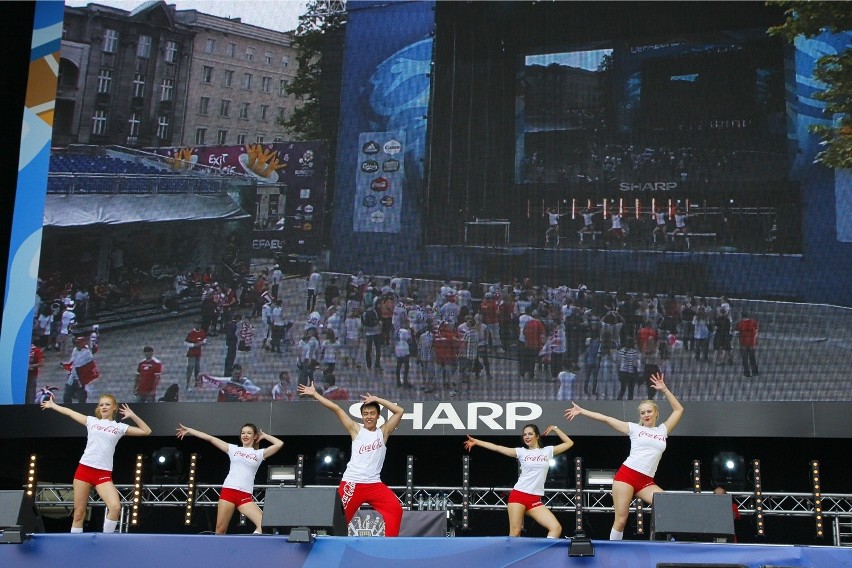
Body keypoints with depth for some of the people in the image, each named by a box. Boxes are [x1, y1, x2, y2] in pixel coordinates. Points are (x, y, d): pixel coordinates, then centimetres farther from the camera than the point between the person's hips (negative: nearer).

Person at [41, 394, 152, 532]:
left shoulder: (119, 427, 9)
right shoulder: (92, 421, 13)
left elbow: (146, 431, 7)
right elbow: (69, 412, 24)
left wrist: (133, 416, -2)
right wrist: (52, 405, 31)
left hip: (103, 473, -1)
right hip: (84, 469, 1)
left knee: (115, 507, -22)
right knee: (79, 513, 2)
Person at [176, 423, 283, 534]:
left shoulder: (259, 453, 13)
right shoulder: (233, 449, 15)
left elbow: (279, 444, 4)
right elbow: (210, 438, 15)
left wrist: (264, 435, 15)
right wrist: (188, 430, 16)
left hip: (245, 496, 0)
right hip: (228, 491, 0)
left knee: (264, 524, -19)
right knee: (220, 530, -1)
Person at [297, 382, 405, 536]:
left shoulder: (383, 432, 9)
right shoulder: (356, 430, 5)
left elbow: (400, 411, 0)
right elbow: (336, 409, 3)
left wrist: (376, 399, -1)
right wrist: (314, 394, 1)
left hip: (374, 484, 2)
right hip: (352, 483, -1)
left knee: (395, 510, -13)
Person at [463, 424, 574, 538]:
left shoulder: (547, 451, 11)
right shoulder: (521, 452, 7)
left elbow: (569, 443, 16)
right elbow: (497, 448, 5)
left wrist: (555, 428, 11)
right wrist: (476, 442, 1)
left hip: (535, 500, 2)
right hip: (518, 495, -2)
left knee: (556, 528, -12)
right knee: (515, 532, -7)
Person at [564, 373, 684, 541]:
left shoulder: (663, 430, 15)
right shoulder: (635, 428, 8)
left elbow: (678, 410, 18)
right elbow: (606, 419, 7)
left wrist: (664, 390, 11)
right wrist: (581, 411, 5)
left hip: (646, 481, 3)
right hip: (626, 475, -3)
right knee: (621, 520, -5)